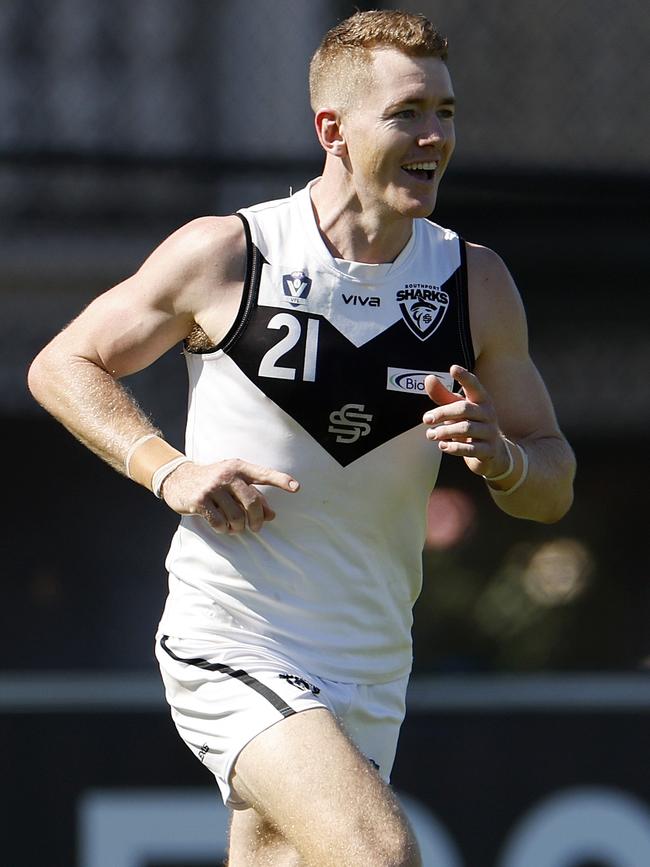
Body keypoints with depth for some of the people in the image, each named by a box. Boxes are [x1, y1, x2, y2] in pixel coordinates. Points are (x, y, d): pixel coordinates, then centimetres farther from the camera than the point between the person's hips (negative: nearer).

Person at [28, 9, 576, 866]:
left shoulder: (475, 282, 4)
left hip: (369, 674, 5)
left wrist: (500, 457, -13)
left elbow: (553, 489, 11)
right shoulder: (225, 255, -6)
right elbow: (62, 366, 6)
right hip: (229, 646, -5)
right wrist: (170, 471, -10)